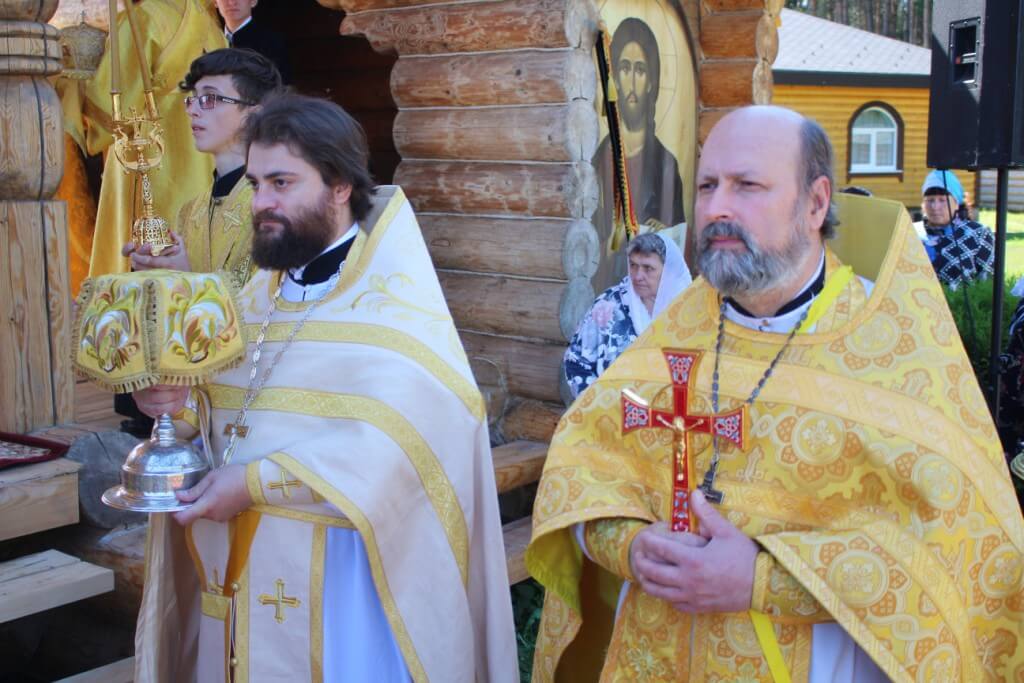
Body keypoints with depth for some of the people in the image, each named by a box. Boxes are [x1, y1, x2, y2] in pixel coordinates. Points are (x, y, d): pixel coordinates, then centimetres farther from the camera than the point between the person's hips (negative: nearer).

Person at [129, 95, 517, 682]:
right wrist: (187, 405, -8)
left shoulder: (394, 298, -12)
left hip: (338, 577, -6)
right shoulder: (263, 292, 12)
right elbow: (232, 409, 14)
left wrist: (255, 482, -24)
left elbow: (386, 443, -25)